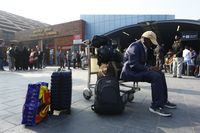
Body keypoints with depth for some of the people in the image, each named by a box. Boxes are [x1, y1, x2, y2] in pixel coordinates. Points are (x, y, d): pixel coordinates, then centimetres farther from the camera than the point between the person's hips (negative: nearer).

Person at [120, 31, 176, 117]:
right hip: (130, 72, -11)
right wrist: (149, 68, -22)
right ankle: (156, 106, -17)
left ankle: (164, 100, 18)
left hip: (136, 70, 11)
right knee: (156, 77, -25)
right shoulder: (135, 47, -15)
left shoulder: (143, 47, 16)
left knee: (160, 74, 8)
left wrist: (150, 67, 0)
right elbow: (133, 65, -25)